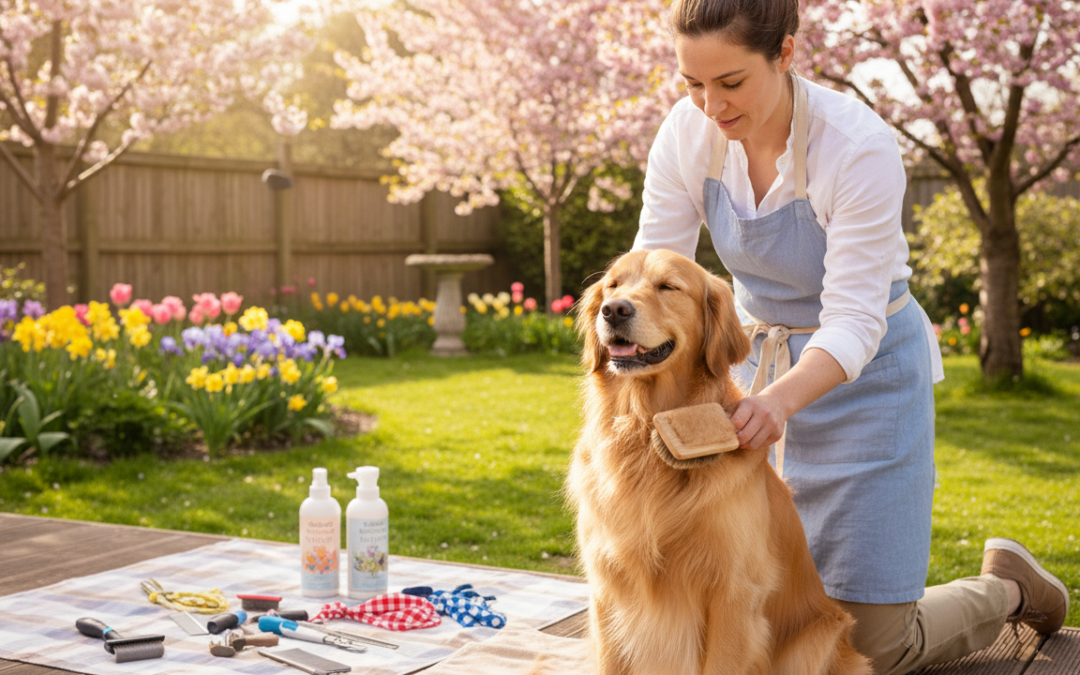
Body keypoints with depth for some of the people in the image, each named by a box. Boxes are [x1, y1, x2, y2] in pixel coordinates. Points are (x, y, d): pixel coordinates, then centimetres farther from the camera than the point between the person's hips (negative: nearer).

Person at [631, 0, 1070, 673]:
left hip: (865, 372, -5)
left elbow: (853, 323, -28)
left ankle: (1007, 589, 30)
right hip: (760, 359, 5)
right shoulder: (688, 133, -14)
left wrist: (779, 398, -47)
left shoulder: (861, 148, -28)